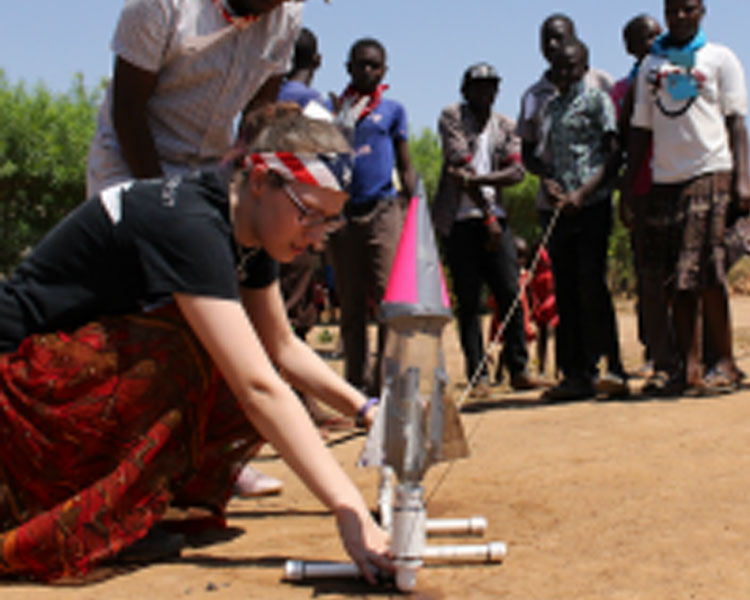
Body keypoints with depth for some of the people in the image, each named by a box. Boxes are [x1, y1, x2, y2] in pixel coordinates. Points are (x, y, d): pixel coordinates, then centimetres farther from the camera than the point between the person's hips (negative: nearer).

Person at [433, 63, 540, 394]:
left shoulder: (504, 126, 14)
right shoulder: (451, 117, 2)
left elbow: (517, 171, -1)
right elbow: (461, 168, -8)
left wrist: (478, 179, -18)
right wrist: (487, 216, -12)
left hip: (494, 217, 3)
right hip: (459, 220, -3)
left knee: (510, 293, -5)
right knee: (468, 301, -2)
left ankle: (518, 368, 3)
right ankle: (478, 375, 2)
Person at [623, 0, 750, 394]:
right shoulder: (651, 66, 16)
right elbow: (641, 127, 18)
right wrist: (629, 182, 11)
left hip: (711, 173, -3)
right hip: (666, 180, 4)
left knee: (707, 273, -11)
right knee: (677, 280, 3)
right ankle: (684, 366, 7)